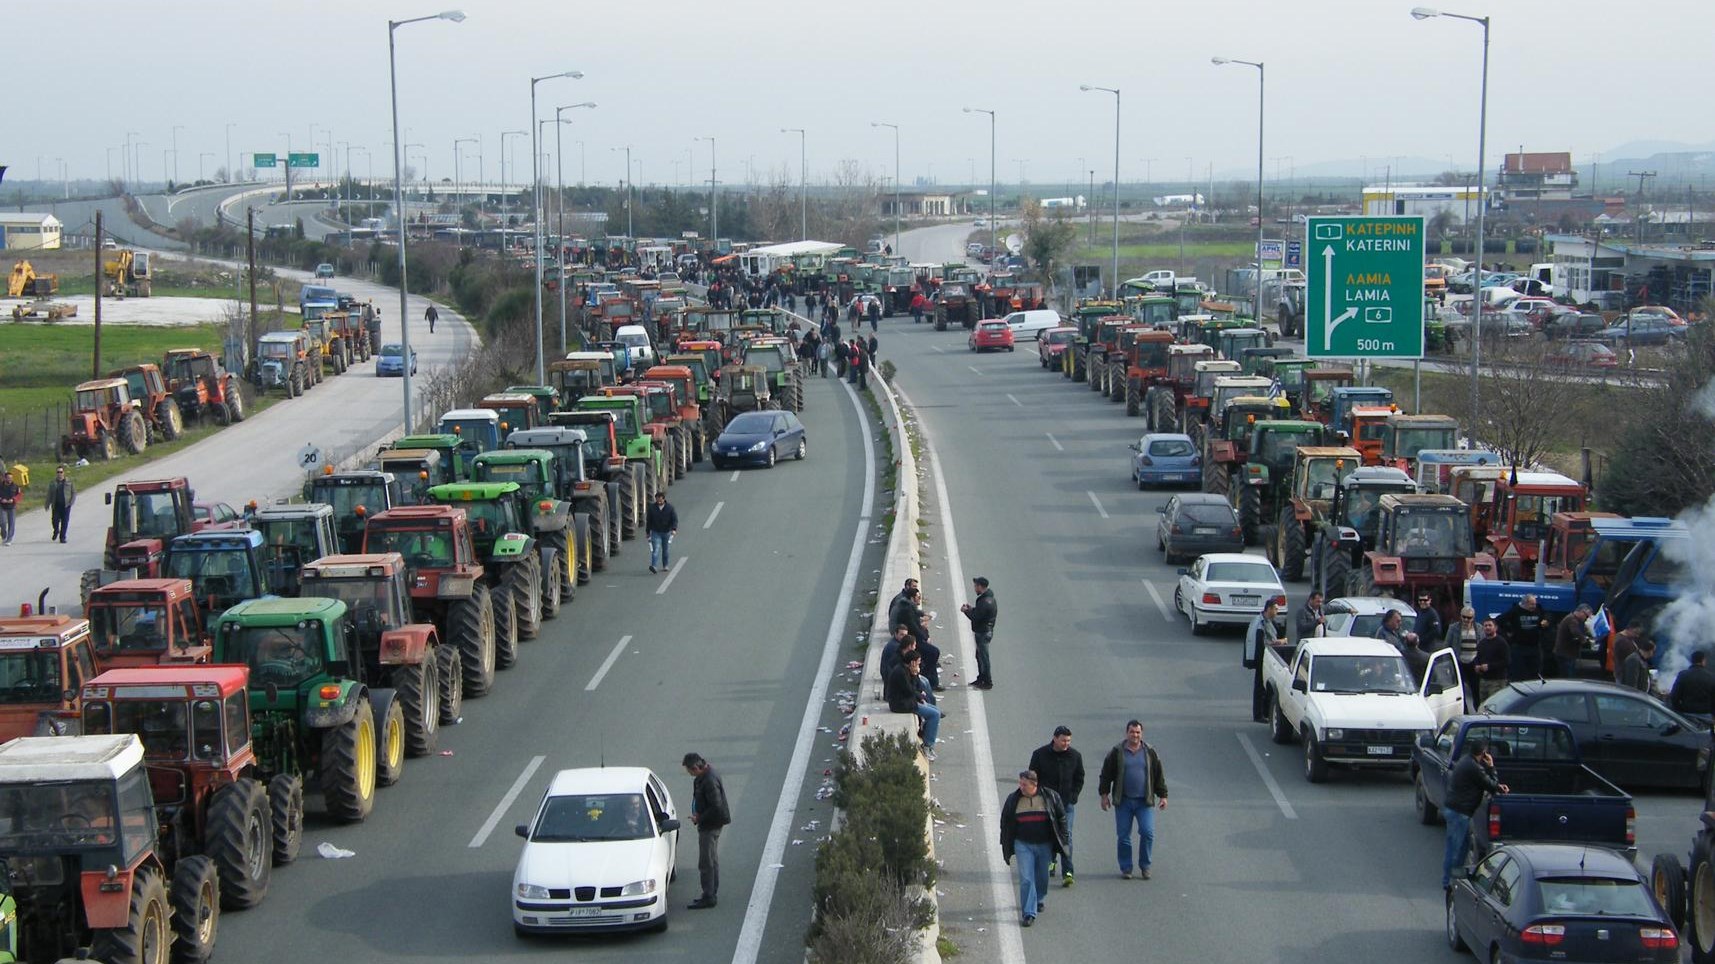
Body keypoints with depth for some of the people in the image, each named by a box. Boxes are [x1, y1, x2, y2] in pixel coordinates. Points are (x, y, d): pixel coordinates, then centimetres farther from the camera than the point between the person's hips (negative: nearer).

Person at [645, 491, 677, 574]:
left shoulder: (670, 508, -4)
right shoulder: (652, 508, -1)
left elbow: (675, 520, -10)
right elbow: (649, 521, 6)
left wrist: (674, 529, -27)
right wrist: (648, 532, 8)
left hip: (666, 532, 1)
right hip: (656, 532, -1)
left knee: (665, 550, 13)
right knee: (656, 549, -15)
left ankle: (665, 565, 29)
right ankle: (653, 566, -28)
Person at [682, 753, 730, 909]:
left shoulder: (710, 781, -27)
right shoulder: (703, 776, 5)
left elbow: (716, 807, -27)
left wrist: (699, 819, -17)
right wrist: (698, 813, 4)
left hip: (710, 826, -11)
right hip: (712, 824, 11)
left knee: (706, 862, -3)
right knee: (712, 860, 18)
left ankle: (708, 897, 3)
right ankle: (711, 893, 29)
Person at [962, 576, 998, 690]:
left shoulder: (984, 602, -26)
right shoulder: (990, 598, 7)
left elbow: (975, 617, -25)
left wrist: (965, 611, -9)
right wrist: (972, 608, 8)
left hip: (983, 633, -11)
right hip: (986, 631, 11)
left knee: (983, 657, -1)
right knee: (980, 656, 22)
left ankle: (987, 682, 6)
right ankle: (981, 679, 33)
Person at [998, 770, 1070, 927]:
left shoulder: (1050, 797, -5)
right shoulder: (1013, 799, -1)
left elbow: (1061, 818, 4)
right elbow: (1005, 823, 8)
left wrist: (1062, 840, 3)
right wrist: (1006, 845, 8)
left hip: (1044, 845, 0)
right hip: (1023, 845, 0)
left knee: (1042, 876, 15)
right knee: (1026, 879, -10)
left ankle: (1040, 900, 43)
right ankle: (1029, 913, -10)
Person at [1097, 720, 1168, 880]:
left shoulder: (1149, 752, 7)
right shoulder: (1117, 752, 3)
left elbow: (1159, 775, 12)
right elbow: (1106, 775, 7)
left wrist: (1162, 795, 9)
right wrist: (1104, 795, 3)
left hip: (1144, 801, 0)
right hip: (1123, 801, 0)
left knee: (1147, 833, -9)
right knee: (1123, 836, 2)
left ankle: (1145, 867, 6)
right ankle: (1125, 868, 12)